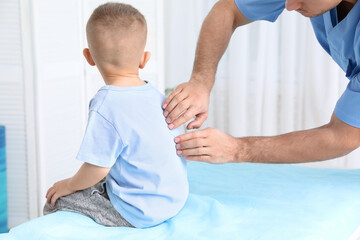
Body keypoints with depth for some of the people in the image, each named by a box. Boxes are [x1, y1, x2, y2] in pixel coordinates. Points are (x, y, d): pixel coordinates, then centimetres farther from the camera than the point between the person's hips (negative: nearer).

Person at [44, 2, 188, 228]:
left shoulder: (105, 106, -22)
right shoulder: (158, 97, 1)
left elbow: (98, 167, -22)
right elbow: (178, 143, 10)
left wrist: (70, 185, -1)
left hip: (138, 214, -8)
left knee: (55, 202, 3)